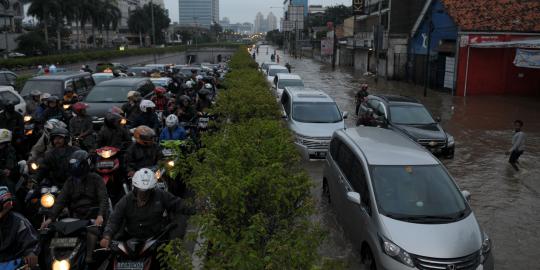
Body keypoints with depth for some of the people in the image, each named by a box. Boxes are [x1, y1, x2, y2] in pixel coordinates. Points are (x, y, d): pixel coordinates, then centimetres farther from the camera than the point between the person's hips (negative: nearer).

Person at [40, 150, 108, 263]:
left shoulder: (96, 179, 0)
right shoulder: (70, 182, 15)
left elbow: (104, 199, -11)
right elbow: (61, 200, 6)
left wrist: (100, 215, -29)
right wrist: (50, 218, -9)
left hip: (93, 214, -5)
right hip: (76, 215, 5)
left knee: (92, 230, -33)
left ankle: (89, 257, -35)